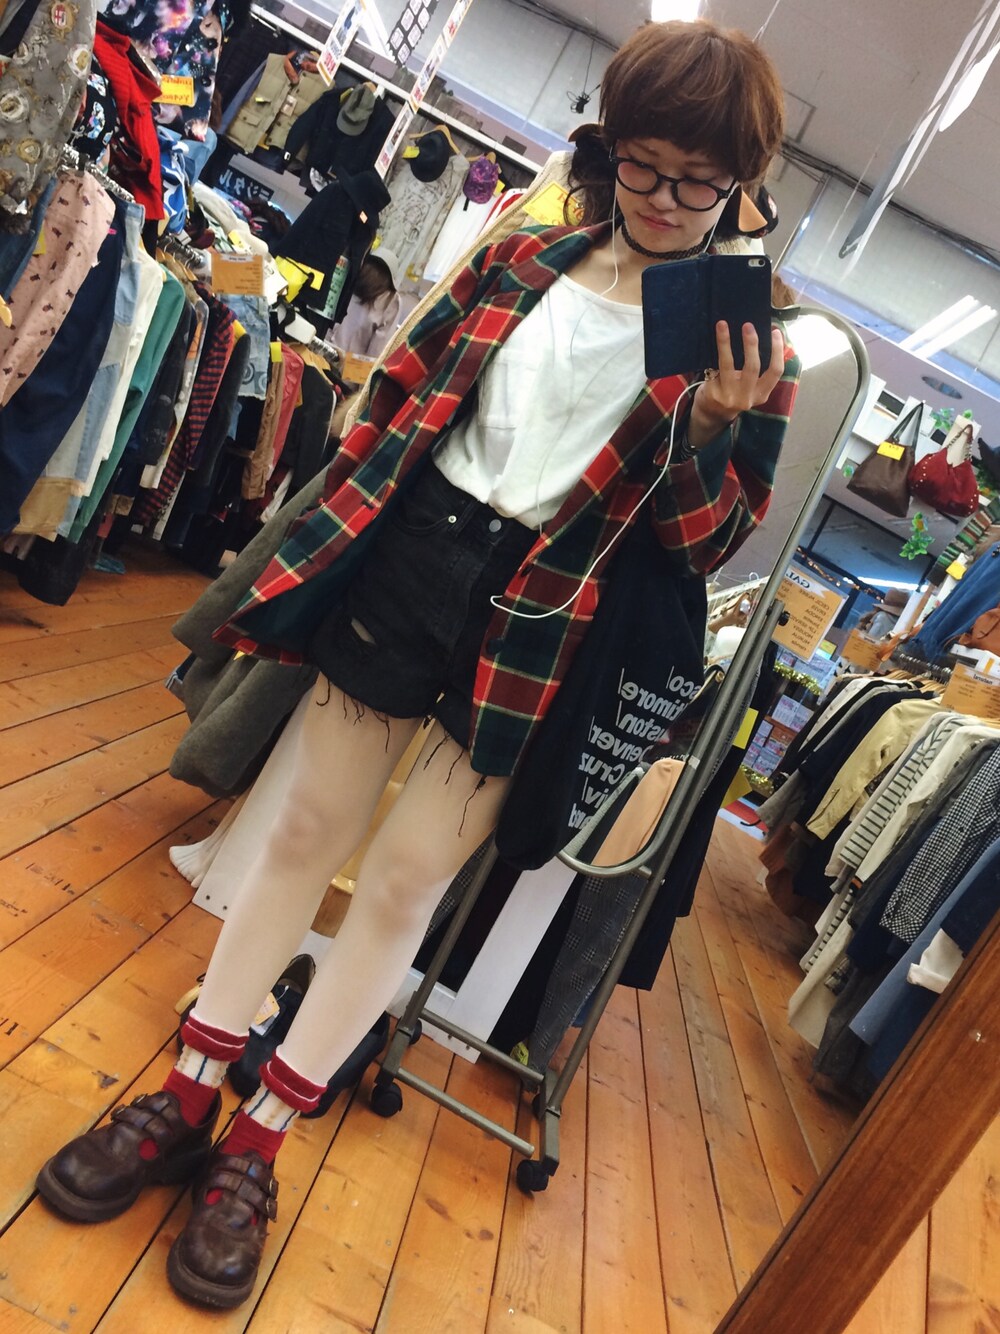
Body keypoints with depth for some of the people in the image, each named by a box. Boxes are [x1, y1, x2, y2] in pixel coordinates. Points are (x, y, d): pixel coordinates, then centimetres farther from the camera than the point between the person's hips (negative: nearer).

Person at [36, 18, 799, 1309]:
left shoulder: (750, 356, 0)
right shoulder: (523, 260, 7)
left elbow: (704, 551, -2)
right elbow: (399, 399, 10)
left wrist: (715, 426, -20)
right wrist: (315, 555, 7)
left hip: (541, 627, -2)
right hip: (408, 561, 3)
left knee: (407, 878, 2)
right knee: (306, 829, 8)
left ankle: (254, 1144, 22)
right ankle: (187, 1094, 26)